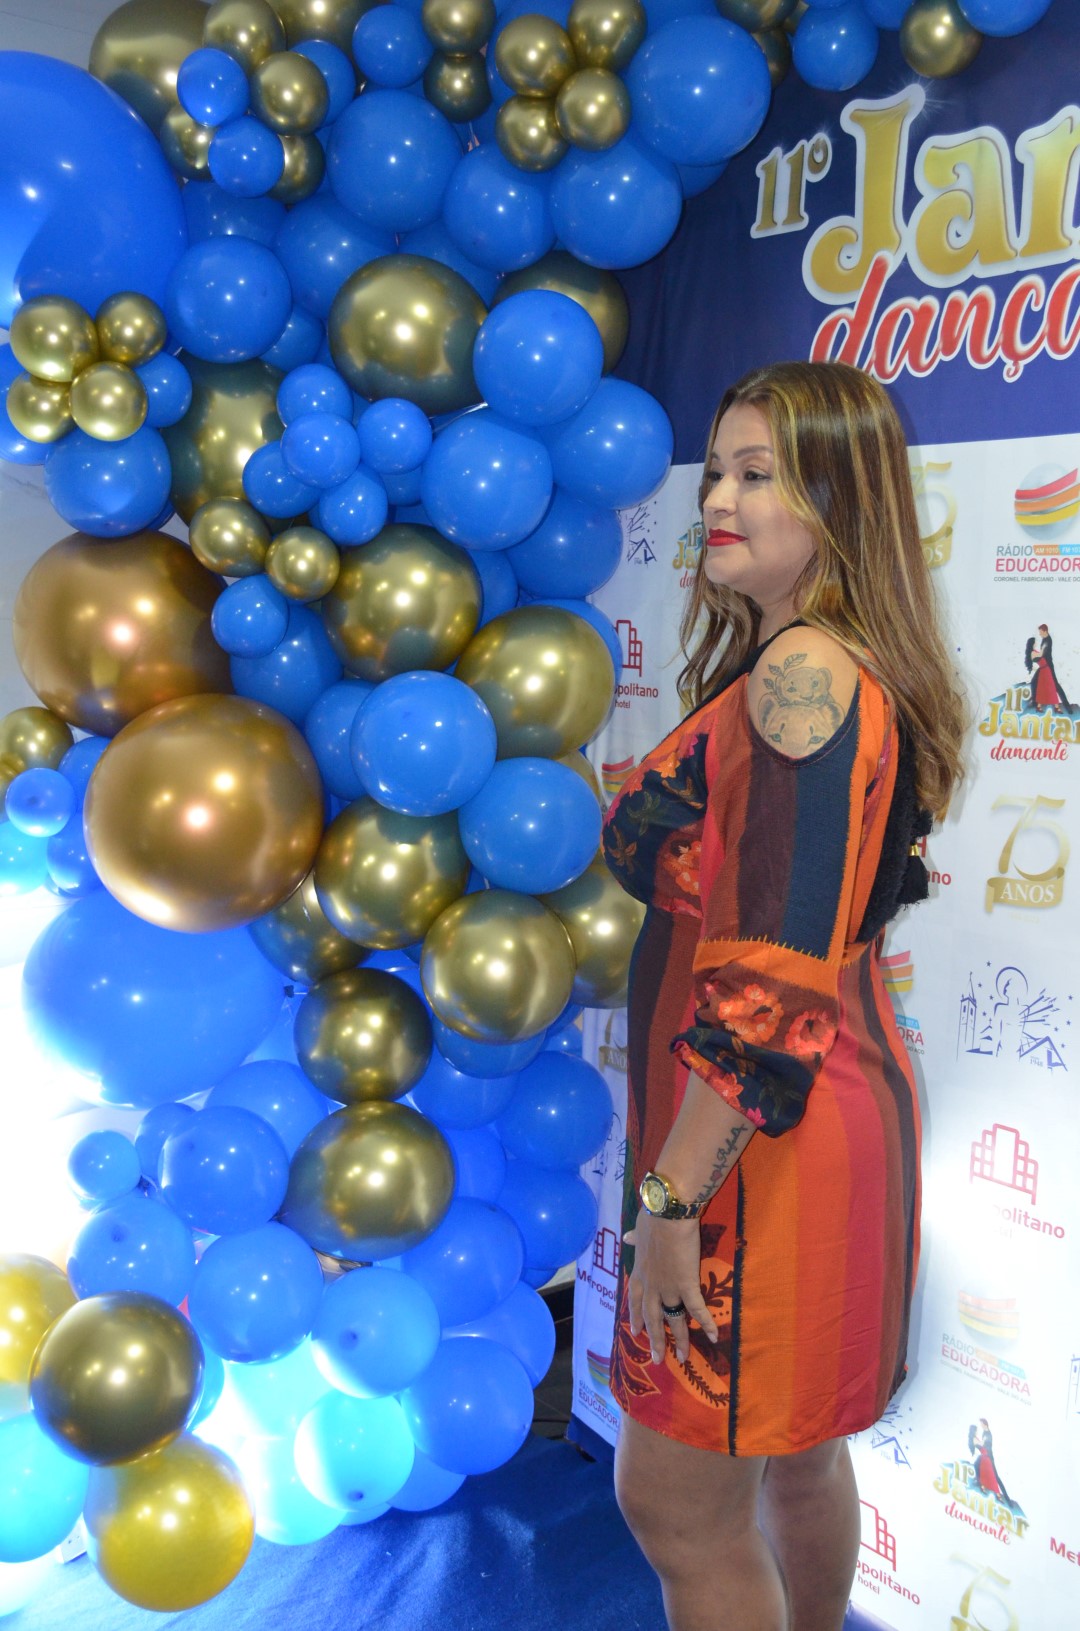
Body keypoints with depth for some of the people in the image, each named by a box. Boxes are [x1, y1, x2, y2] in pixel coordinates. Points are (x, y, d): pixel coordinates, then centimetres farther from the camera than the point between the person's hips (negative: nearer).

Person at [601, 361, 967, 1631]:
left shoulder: (800, 675, -20)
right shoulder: (860, 670, 10)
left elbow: (773, 978, -25)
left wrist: (671, 1196, -22)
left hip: (760, 1135, -10)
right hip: (836, 1098, 10)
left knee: (675, 1497, 6)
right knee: (791, 1457, 25)